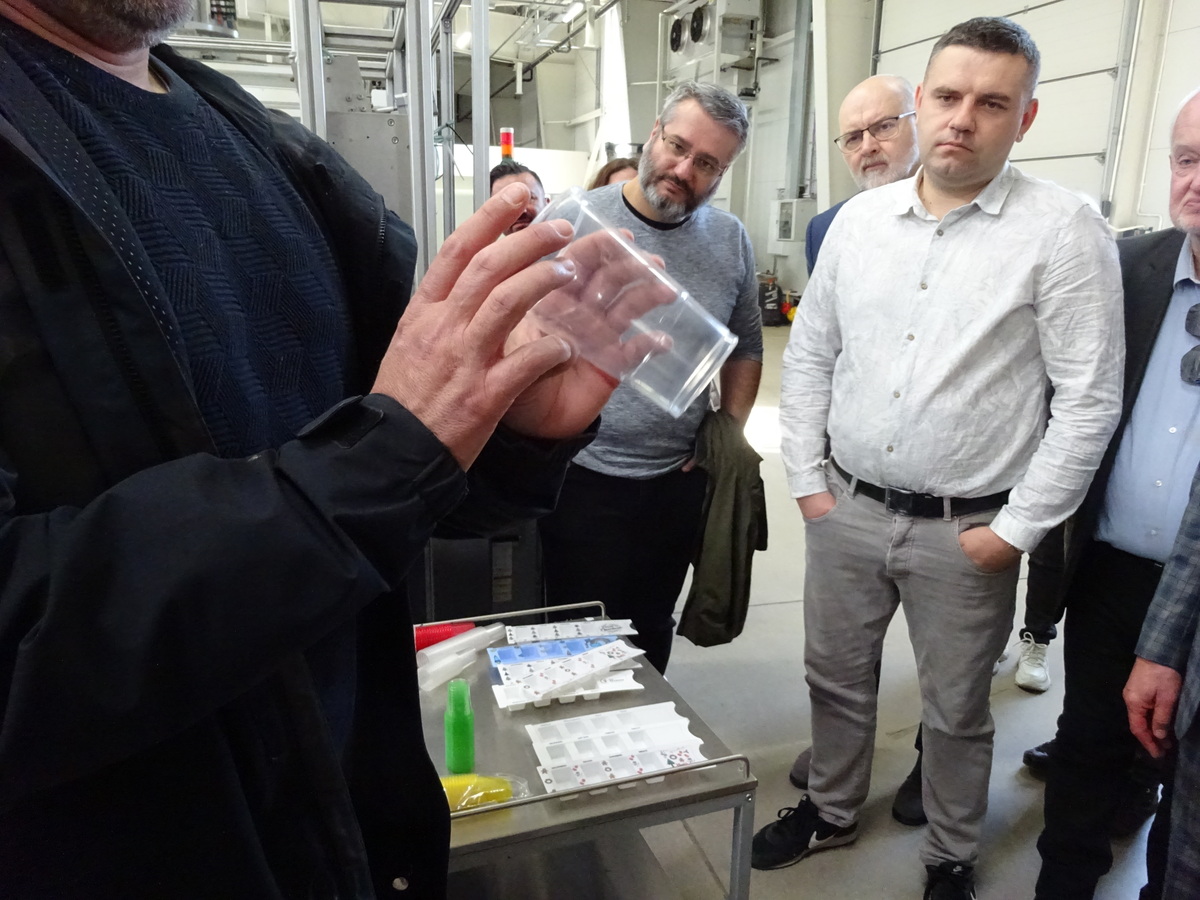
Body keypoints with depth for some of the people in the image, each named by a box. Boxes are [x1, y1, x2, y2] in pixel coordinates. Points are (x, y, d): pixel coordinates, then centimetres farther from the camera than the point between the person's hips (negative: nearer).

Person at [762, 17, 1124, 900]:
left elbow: (1089, 399, -9)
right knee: (836, 679, 20)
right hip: (845, 510, 4)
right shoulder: (859, 218, 3)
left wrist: (1016, 529, -10)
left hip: (967, 531, -3)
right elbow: (809, 354, 7)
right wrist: (808, 479, 3)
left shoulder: (1064, 231, -9)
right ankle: (832, 810, 46)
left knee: (956, 711, 16)